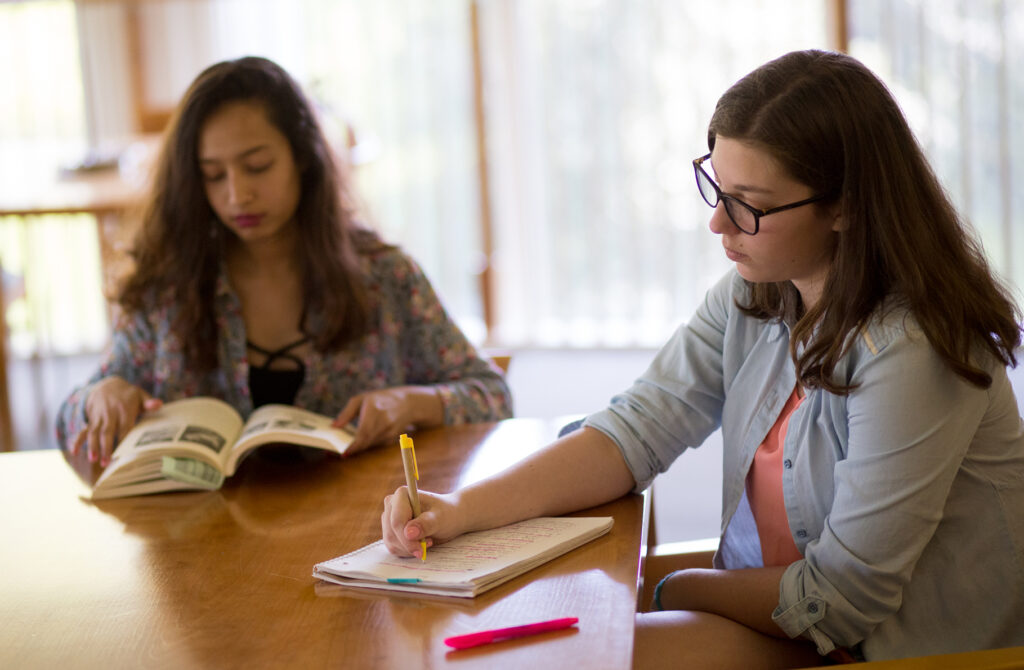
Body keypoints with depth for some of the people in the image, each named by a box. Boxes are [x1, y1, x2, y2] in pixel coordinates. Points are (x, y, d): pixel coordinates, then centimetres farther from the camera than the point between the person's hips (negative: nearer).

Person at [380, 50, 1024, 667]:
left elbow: (837, 600, -21)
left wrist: (674, 591, -8)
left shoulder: (911, 354, -26)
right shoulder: (753, 295, -2)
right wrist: (463, 508, -18)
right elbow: (639, 428, -6)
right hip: (778, 606, 6)